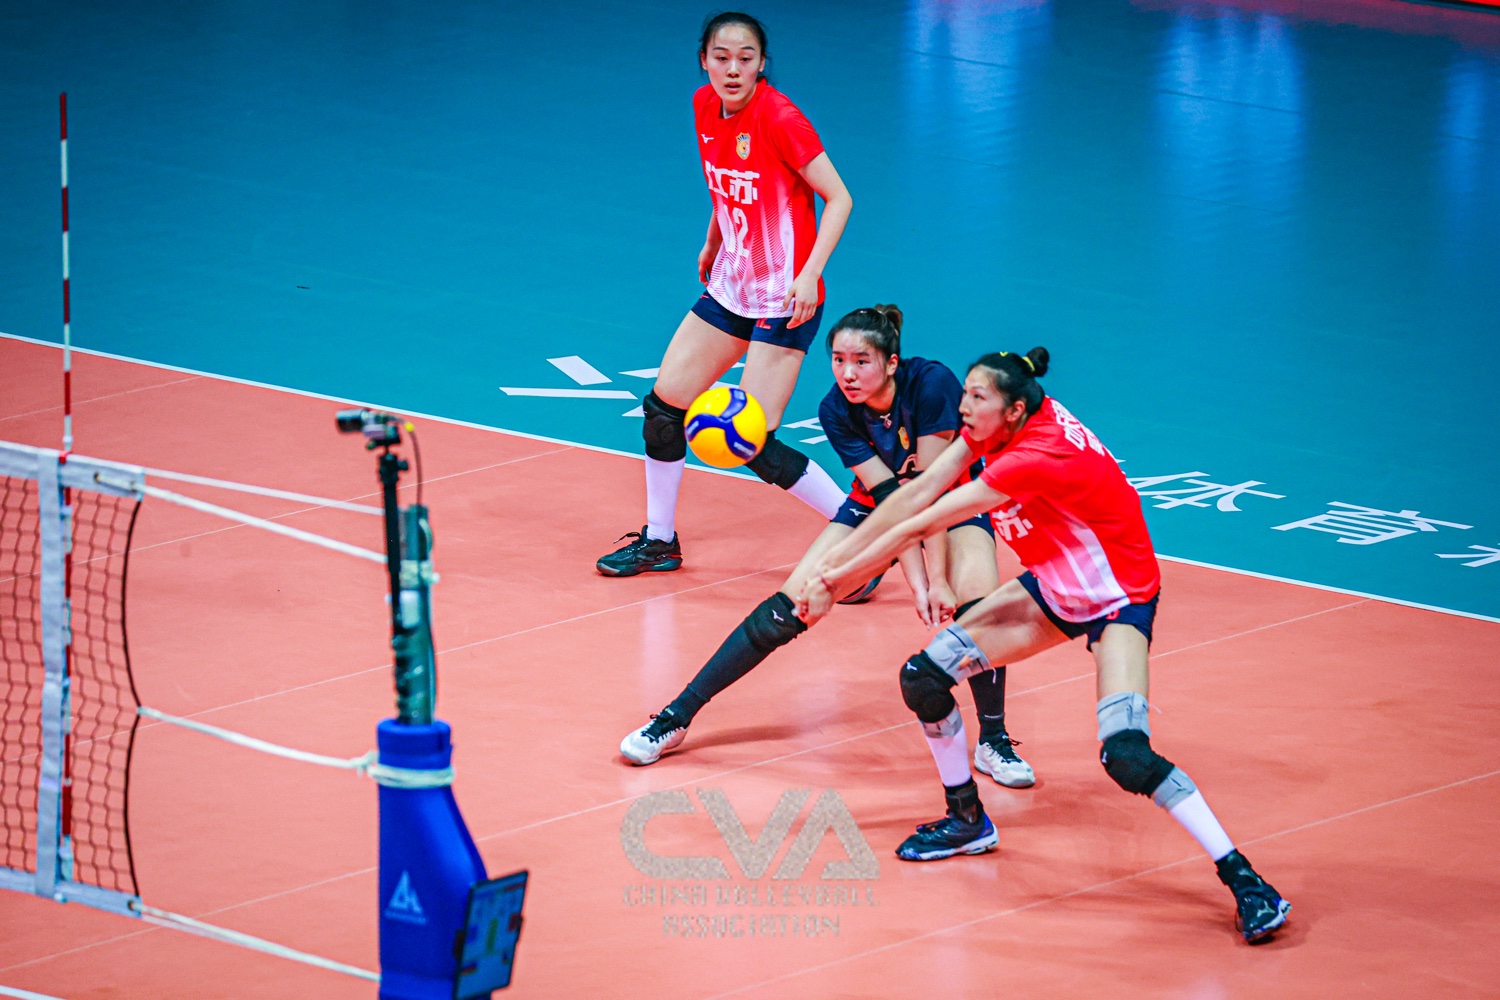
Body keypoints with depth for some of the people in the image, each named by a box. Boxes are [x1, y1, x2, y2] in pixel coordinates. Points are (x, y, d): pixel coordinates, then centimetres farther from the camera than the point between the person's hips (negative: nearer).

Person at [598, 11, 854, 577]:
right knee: (663, 403, 9)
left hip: (785, 298, -8)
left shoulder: (777, 118, -20)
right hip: (731, 288, 8)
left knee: (756, 446, -12)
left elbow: (839, 199, -18)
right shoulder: (705, 107, 1)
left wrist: (810, 274, -27)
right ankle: (659, 541, 27)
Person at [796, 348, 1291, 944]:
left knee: (1126, 755, -27)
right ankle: (968, 821, 24)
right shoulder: (993, 425, -10)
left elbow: (920, 527, -28)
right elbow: (917, 494, -6)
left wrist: (835, 582, -21)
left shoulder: (1034, 458, -33)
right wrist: (835, 559, -10)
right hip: (1056, 589, 9)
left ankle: (1245, 882, -17)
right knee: (923, 677, 1)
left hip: (1118, 599, -9)